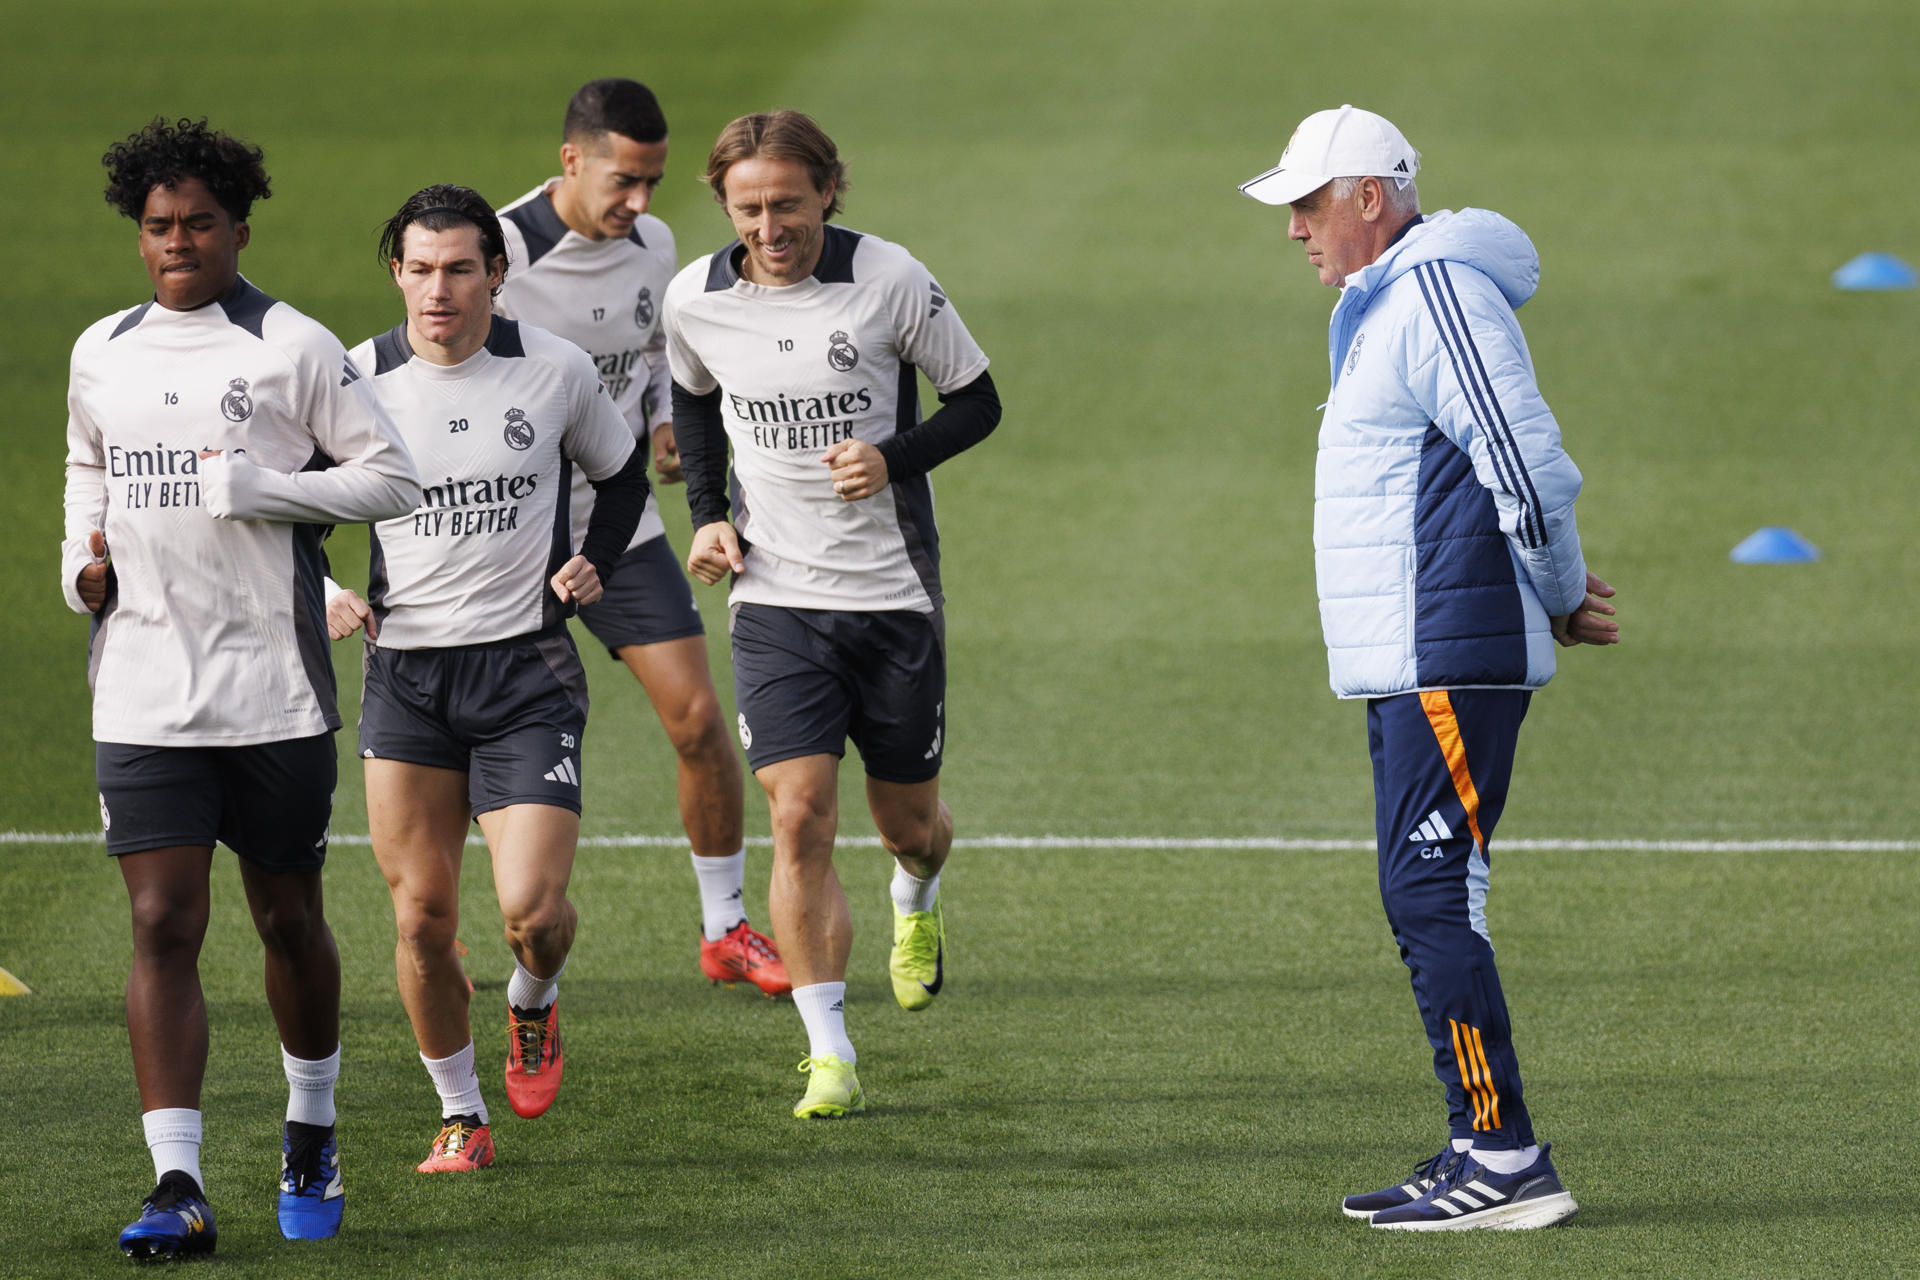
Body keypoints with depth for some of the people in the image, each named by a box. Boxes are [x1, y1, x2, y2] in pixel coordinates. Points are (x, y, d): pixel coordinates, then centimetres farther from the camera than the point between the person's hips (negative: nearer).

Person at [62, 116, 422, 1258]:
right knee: (164, 927, -7)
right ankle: (179, 1189, -12)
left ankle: (312, 1134, 34)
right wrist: (83, 560, 9)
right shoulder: (103, 354, 10)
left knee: (290, 919, 10)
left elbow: (393, 476, -4)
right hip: (143, 692, 2)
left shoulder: (293, 348, -3)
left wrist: (253, 487, -14)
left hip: (276, 690, -2)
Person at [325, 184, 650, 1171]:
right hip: (403, 672, 1)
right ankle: (460, 1115, 20)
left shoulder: (556, 369, -2)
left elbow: (622, 475, 17)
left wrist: (593, 563, 1)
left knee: (531, 911, -13)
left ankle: (533, 1004, 23)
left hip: (527, 671, -1)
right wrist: (323, 593, -4)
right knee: (421, 915, 1)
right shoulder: (355, 380, -2)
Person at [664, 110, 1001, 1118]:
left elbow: (977, 402, -1)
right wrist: (708, 514, 4)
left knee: (907, 821, 11)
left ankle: (915, 902, 50)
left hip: (894, 591, -1)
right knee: (799, 817, -13)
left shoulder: (888, 281, -11)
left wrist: (893, 458, -18)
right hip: (775, 597, 1)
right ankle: (828, 1055, -9)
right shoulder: (695, 300, -3)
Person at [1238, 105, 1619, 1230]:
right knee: (1425, 900, 11)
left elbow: (1530, 464, -19)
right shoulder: (1384, 303, 20)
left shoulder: (1437, 291, -14)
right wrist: (1561, 598, 17)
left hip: (1452, 661, -11)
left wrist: (1562, 598, -7)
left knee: (1432, 895, -12)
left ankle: (1505, 1159, -12)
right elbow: (1511, 475, 26)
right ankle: (1481, 1158, 15)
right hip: (1411, 663, 11)